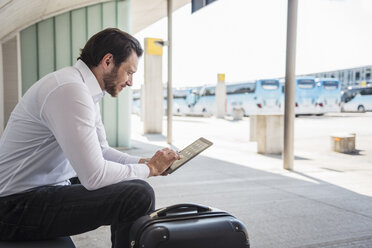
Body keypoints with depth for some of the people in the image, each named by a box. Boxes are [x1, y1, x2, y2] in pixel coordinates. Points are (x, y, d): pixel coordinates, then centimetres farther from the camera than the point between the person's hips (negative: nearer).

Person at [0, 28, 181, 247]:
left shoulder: (87, 90, 10)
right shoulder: (70, 90, -23)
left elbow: (100, 150, 17)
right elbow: (95, 176, -27)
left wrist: (145, 162, 3)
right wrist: (149, 168, -12)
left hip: (49, 186, 11)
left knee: (129, 185, 19)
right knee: (139, 194, -23)